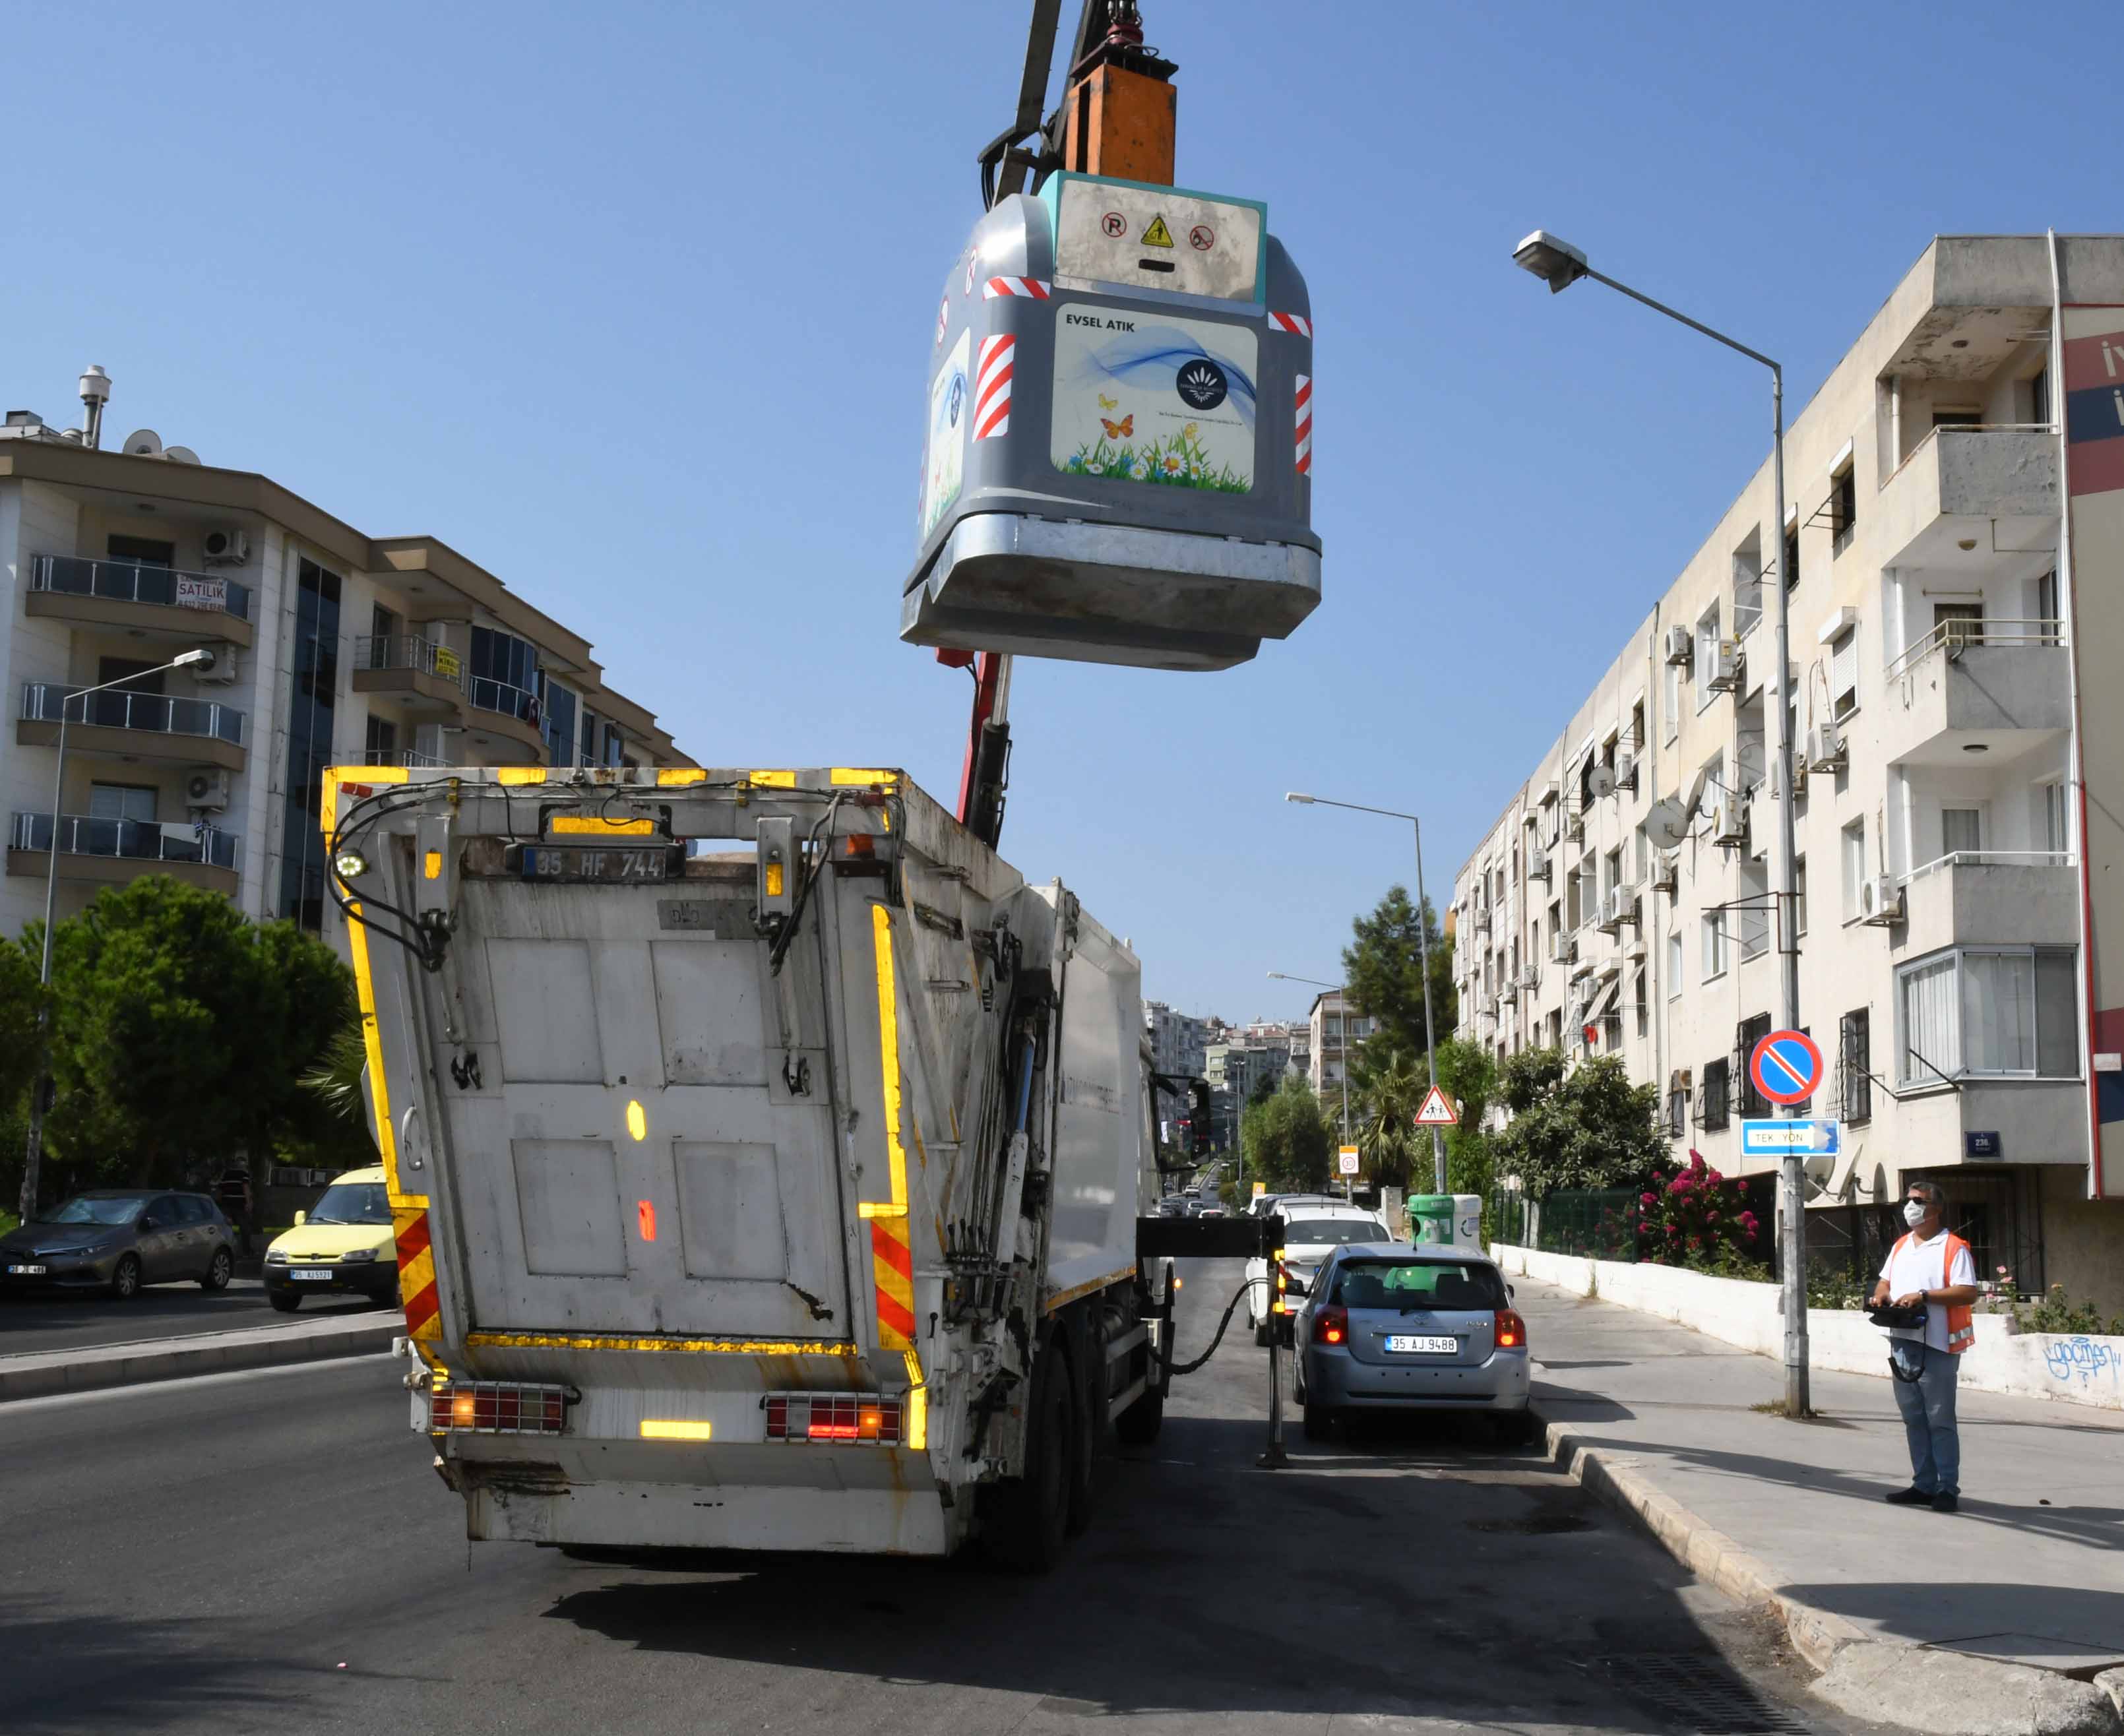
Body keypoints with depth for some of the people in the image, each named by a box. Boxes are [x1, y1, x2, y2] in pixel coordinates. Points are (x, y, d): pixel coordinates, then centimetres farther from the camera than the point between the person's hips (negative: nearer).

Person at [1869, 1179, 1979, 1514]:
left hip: (1937, 1346, -7)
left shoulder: (1953, 1248, -6)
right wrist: (1881, 1296, 2)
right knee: (1914, 1419, 10)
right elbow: (1885, 1282, 25)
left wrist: (1924, 1295, -20)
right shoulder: (1901, 1246, 18)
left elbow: (1967, 1293, -14)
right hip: (1902, 1343, 7)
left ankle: (1948, 1488, 0)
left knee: (1940, 1420, -4)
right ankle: (1924, 1485, 17)